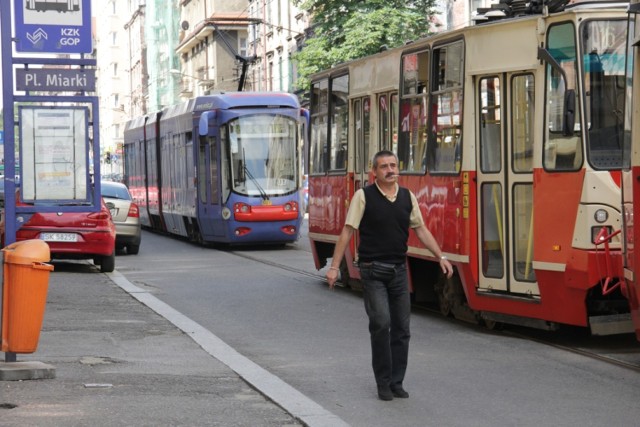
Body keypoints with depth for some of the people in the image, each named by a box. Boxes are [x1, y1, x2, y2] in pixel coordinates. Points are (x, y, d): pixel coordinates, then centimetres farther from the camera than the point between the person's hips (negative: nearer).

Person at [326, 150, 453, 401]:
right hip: (373, 270, -4)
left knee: (401, 328, 5)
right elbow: (347, 232, -6)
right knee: (381, 322, -14)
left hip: (398, 270, 5)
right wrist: (334, 267, -11)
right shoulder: (364, 196, -6)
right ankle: (383, 383, -2)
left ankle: (396, 382, 16)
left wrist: (440, 257, 5)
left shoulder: (407, 197, 7)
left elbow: (421, 230, 13)